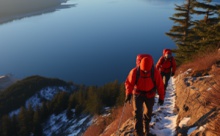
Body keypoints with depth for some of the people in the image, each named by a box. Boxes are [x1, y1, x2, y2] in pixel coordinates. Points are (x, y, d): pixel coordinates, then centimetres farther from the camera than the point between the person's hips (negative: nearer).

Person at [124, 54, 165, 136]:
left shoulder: (155, 72, -22)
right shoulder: (135, 71, -24)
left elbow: (160, 85, -11)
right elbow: (129, 82, -16)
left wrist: (161, 97, -6)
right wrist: (128, 93, -31)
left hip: (150, 95, 2)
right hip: (138, 94, -2)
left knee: (148, 113, 19)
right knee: (138, 113, -14)